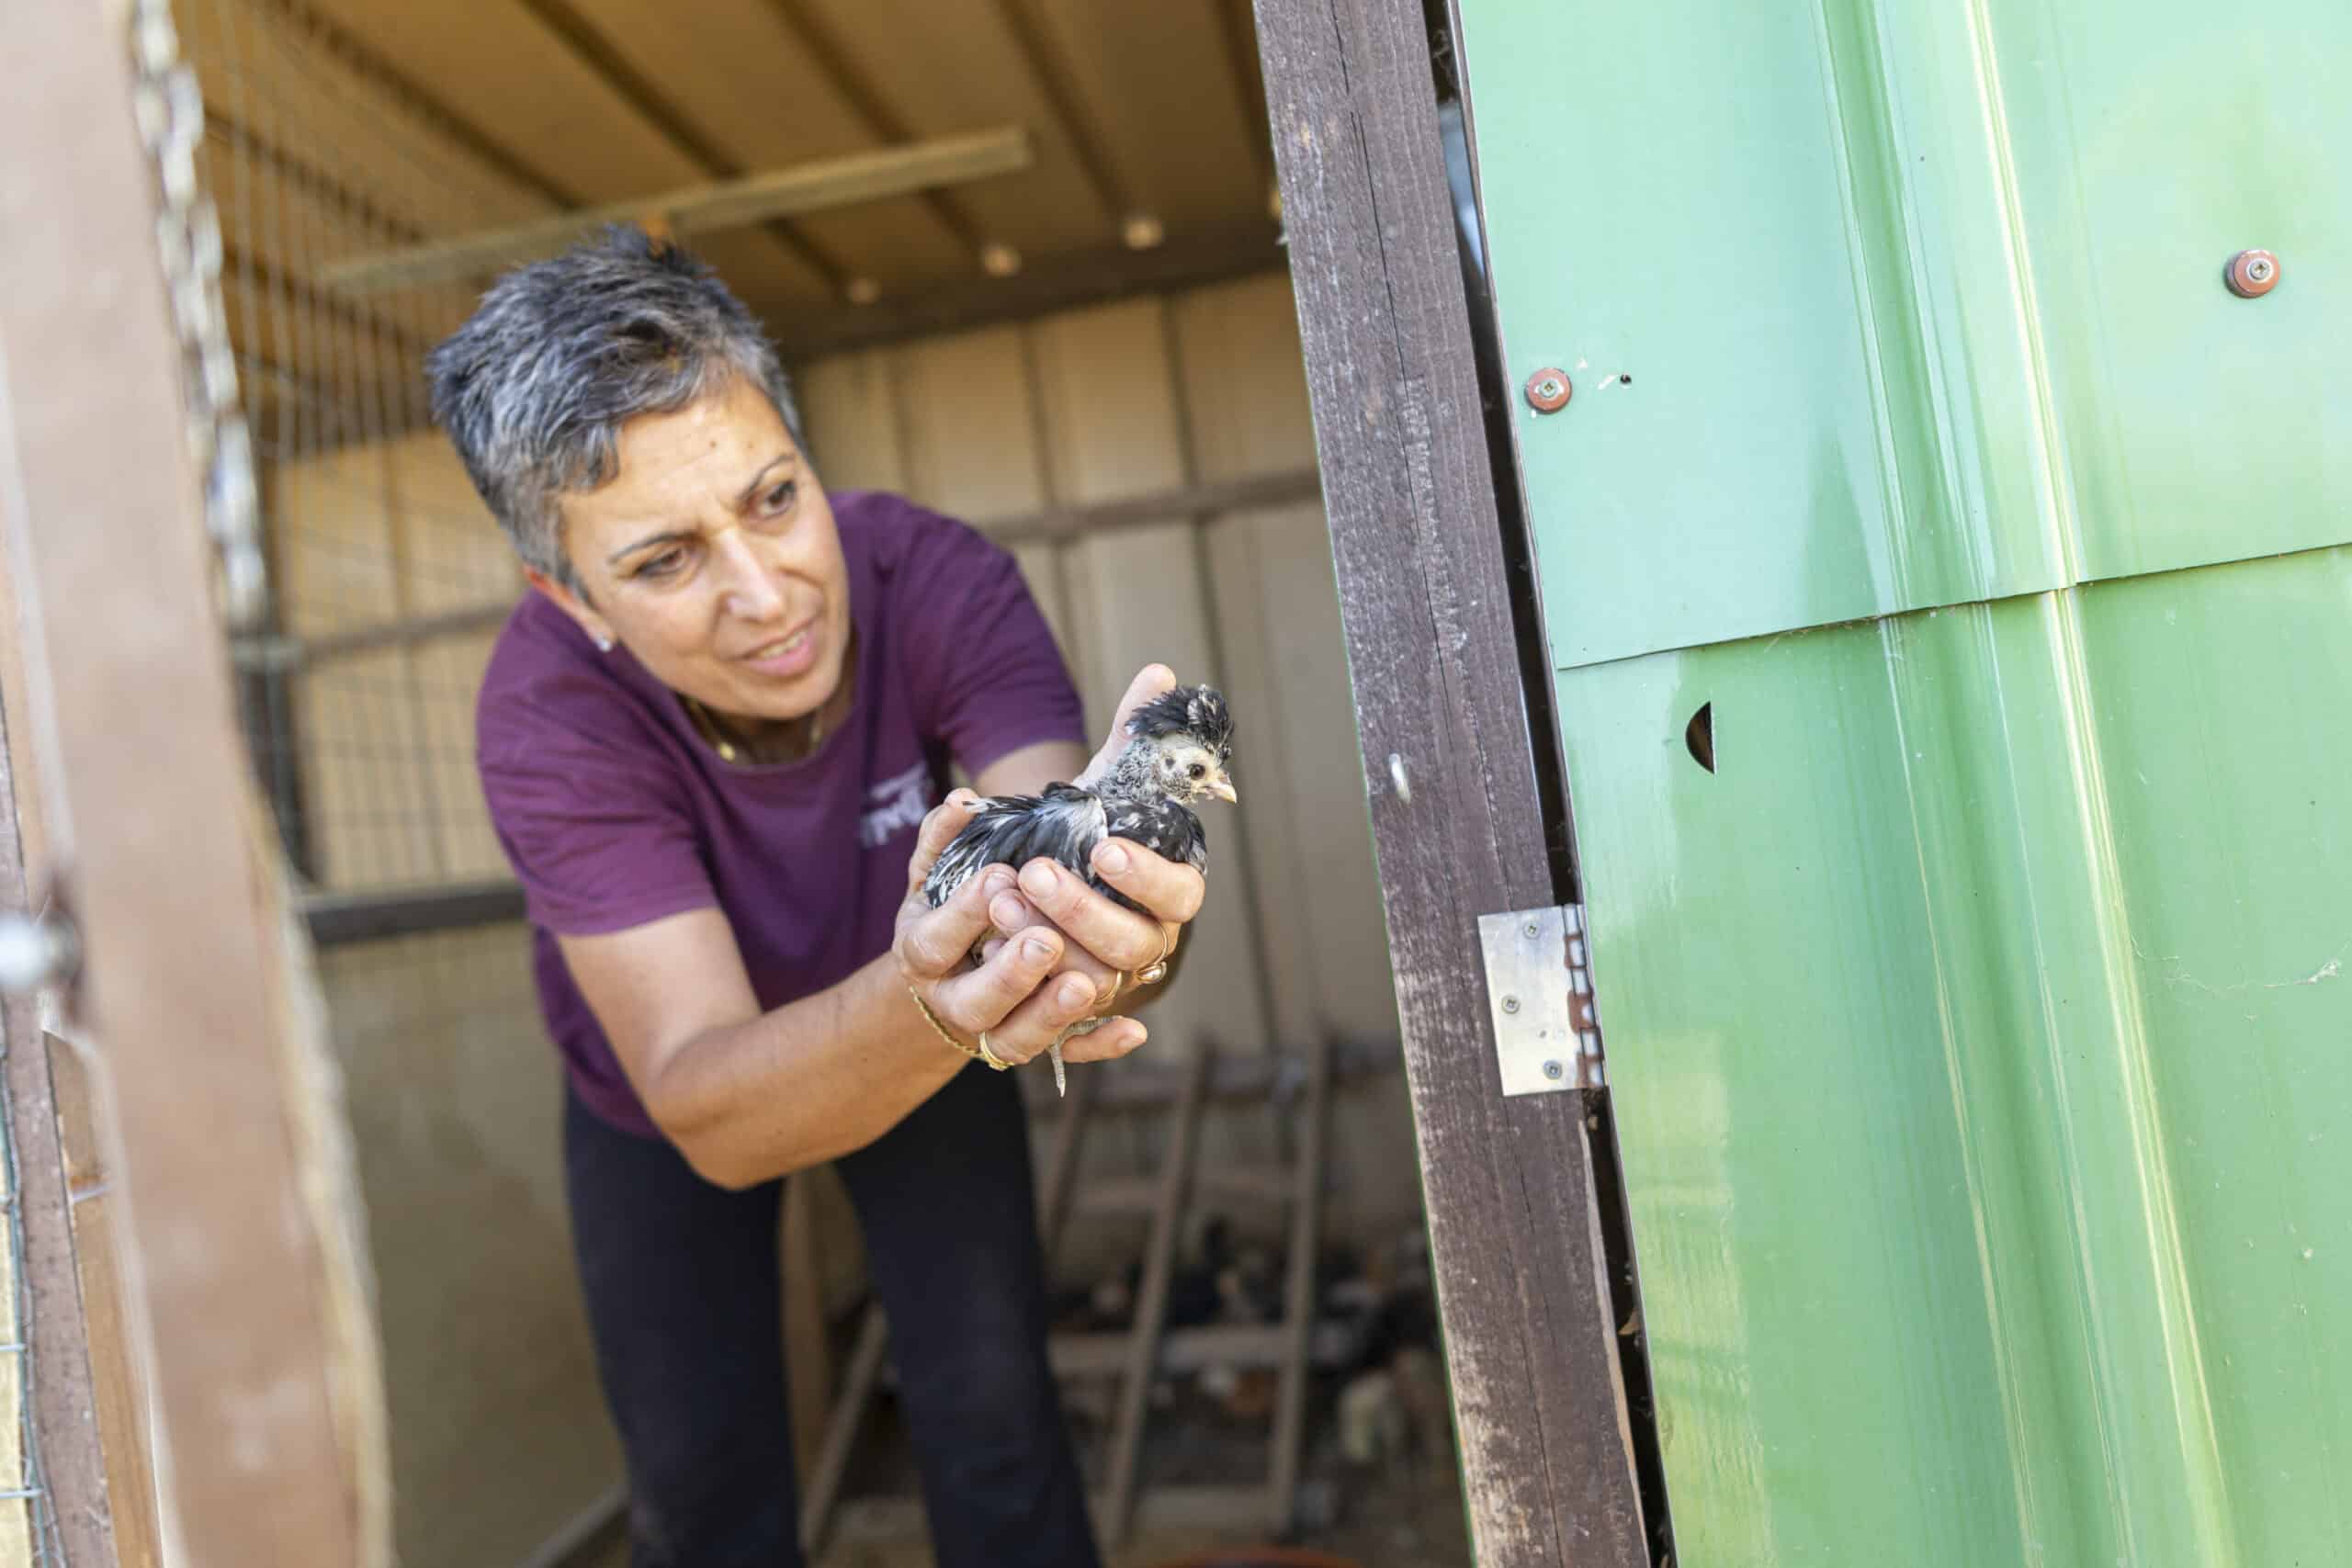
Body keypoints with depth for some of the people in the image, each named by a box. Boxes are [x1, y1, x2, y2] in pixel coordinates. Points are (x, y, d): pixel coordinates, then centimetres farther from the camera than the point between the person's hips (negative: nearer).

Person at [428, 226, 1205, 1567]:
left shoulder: (938, 581, -31)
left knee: (994, 1420, -2)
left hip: (914, 1019, 1)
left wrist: (1121, 923, -68)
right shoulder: (549, 714, -34)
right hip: (663, 1073, 0)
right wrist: (925, 1002, -63)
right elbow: (707, 1113, -42)